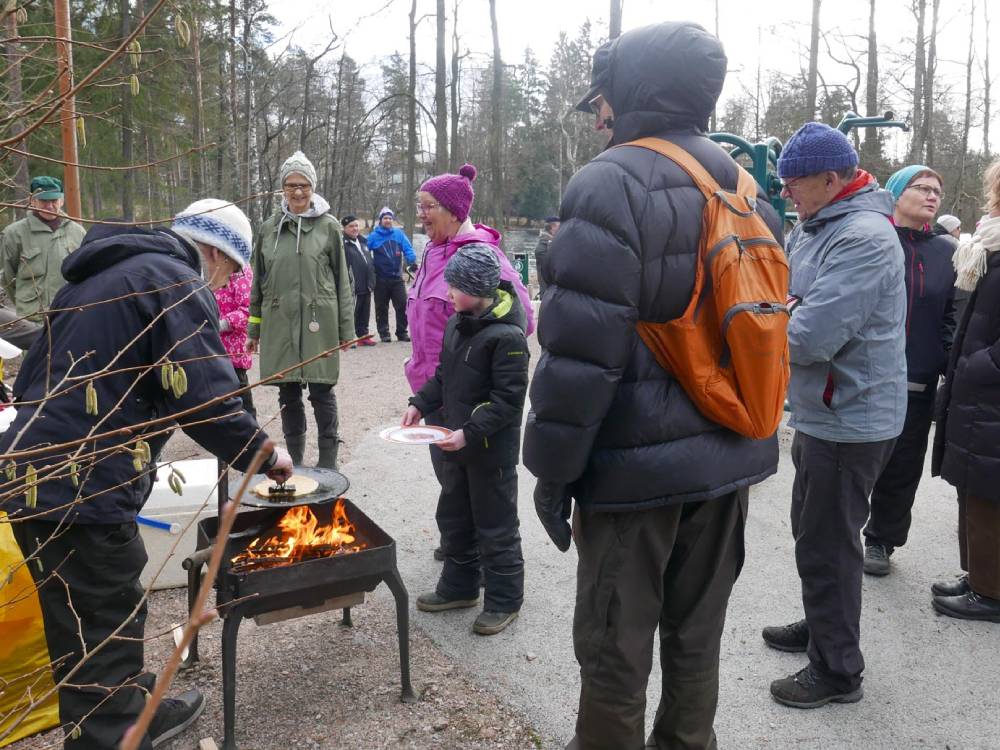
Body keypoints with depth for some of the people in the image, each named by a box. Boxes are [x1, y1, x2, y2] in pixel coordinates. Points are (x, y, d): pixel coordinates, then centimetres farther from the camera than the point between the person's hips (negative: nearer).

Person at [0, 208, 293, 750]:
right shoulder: (179, 285, -10)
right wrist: (266, 455, -5)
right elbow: (209, 405, -19)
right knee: (102, 642, 1)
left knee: (83, 636, 22)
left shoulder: (101, 275, 19)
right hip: (82, 493, -10)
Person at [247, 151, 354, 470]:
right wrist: (253, 330, 13)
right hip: (279, 325, 3)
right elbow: (258, 283, 14)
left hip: (318, 324, -3)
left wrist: (346, 330, -1)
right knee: (288, 395, 10)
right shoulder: (269, 228, 9)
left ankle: (328, 464, 13)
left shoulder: (328, 227, 1)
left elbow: (342, 281, 2)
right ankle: (294, 462, 23)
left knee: (322, 393, 1)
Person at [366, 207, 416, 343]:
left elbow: (408, 249, -3)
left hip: (397, 277, 1)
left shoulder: (399, 234, 3)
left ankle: (402, 332, 11)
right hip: (381, 279, -1)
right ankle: (384, 333, 15)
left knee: (402, 305, 1)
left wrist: (412, 261, -19)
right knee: (382, 308, 6)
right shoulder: (374, 236, -2)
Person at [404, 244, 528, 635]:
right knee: (453, 518, 20)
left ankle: (505, 599, 22)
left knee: (495, 526, 5)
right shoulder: (457, 323, 5)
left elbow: (508, 399, -22)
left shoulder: (506, 336, -21)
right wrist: (420, 404, 4)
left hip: (492, 450, -9)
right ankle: (460, 586, 38)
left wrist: (470, 433, -26)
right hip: (457, 443, 9)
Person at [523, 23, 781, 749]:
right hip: (728, 453, 8)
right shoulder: (745, 189, 10)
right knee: (696, 634, 20)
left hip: (638, 459, -7)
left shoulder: (612, 182, -14)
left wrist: (554, 466, -12)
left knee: (615, 648, 8)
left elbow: (581, 346, -20)